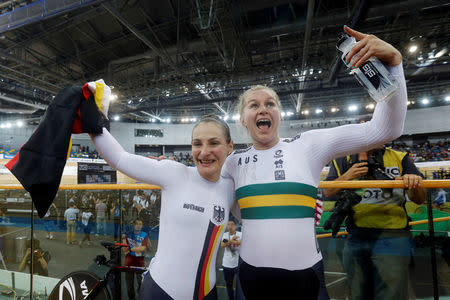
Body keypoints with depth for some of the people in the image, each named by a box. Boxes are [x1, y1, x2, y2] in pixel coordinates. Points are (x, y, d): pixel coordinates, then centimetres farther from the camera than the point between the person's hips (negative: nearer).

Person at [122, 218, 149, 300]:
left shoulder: (145, 235, -2)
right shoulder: (128, 235, 2)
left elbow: (142, 248, -13)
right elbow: (125, 250, -4)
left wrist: (130, 249, -14)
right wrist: (124, 239, -17)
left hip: (140, 261, -1)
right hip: (129, 261, 1)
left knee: (141, 281, -1)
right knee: (129, 282, 10)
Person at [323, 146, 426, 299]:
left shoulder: (400, 158, 4)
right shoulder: (343, 160, 6)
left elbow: (419, 200, 3)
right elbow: (327, 192, 3)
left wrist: (414, 185, -19)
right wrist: (347, 176, -12)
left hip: (392, 236, -1)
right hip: (356, 237, 2)